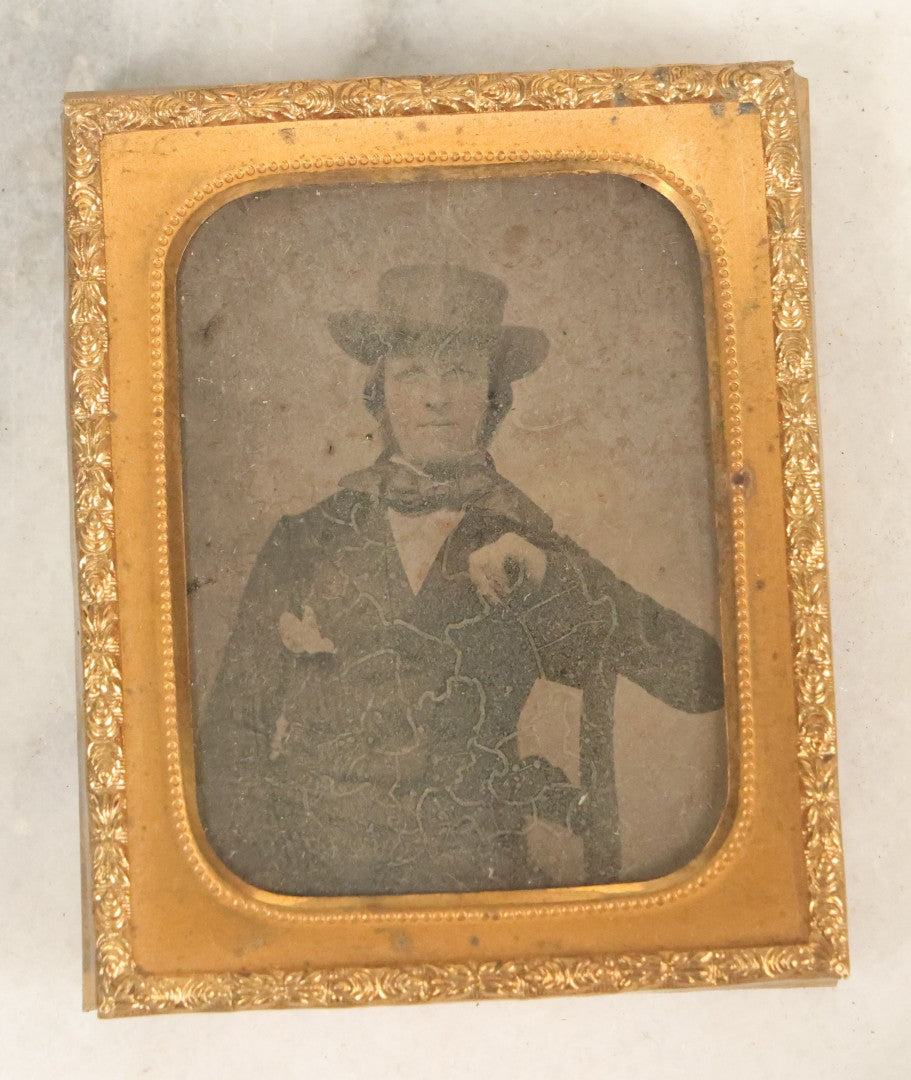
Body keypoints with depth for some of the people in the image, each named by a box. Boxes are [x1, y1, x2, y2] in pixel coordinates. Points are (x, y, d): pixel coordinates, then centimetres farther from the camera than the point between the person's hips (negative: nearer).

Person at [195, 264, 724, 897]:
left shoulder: (535, 554, 5)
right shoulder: (307, 542, 7)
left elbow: (705, 681, -3)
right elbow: (234, 724, 9)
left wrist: (545, 578, -11)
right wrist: (261, 870, -3)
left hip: (474, 879, 0)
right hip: (306, 873, 1)